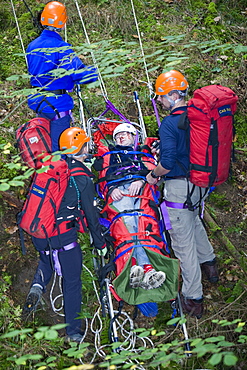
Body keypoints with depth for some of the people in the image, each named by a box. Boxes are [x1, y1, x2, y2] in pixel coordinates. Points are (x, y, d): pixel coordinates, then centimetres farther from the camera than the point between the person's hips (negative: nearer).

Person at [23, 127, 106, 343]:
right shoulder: (83, 179, -9)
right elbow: (91, 215, -4)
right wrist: (100, 243, 5)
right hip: (63, 235, -4)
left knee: (47, 258, 35)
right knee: (72, 282, 9)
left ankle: (38, 285, 8)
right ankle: (74, 331, 15)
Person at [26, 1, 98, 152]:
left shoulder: (33, 46, 6)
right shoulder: (61, 48, -18)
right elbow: (78, 72, -23)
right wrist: (97, 72, -7)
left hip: (37, 101, 8)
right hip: (57, 103, -8)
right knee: (59, 146, 1)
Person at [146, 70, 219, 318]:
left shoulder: (169, 124, -22)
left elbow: (168, 163, -28)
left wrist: (153, 175, -9)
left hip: (178, 187, -8)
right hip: (198, 183, 8)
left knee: (183, 241, 1)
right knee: (194, 222, 34)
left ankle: (193, 298, 8)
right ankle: (209, 264, 51)